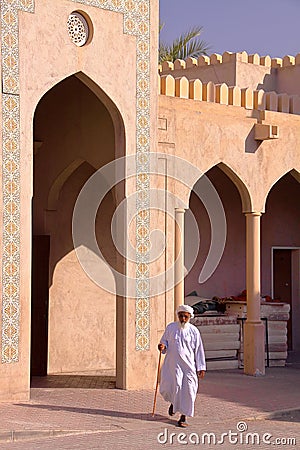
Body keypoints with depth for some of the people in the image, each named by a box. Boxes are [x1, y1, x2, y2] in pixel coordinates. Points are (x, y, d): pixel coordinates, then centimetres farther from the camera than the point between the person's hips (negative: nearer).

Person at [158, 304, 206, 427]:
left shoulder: (194, 331, 2)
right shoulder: (171, 327, 5)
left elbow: (198, 350, 4)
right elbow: (164, 341, 15)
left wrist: (201, 367, 2)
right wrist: (163, 346, -10)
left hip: (188, 364, -1)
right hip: (173, 363, 1)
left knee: (187, 390, -6)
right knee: (169, 387, -6)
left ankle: (183, 417, 4)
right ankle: (173, 402, 29)